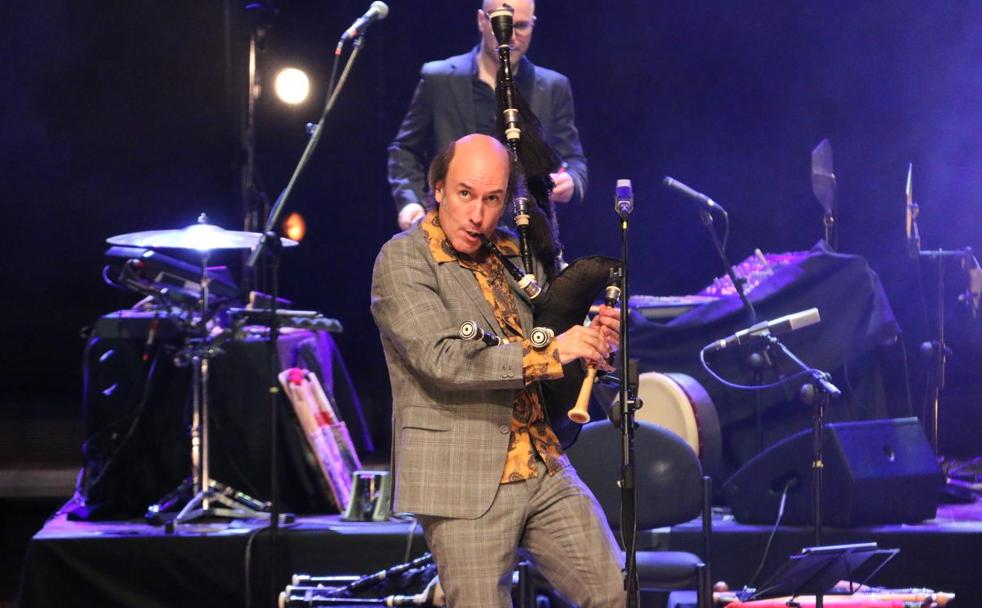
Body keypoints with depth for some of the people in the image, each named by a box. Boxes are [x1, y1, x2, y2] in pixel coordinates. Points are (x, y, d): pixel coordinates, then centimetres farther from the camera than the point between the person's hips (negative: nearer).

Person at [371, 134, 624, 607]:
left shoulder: (512, 255, 13)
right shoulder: (403, 259, -7)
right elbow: (440, 358, -21)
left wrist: (593, 342, 2)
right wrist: (550, 353, -21)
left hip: (544, 472, 6)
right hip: (462, 482, -6)